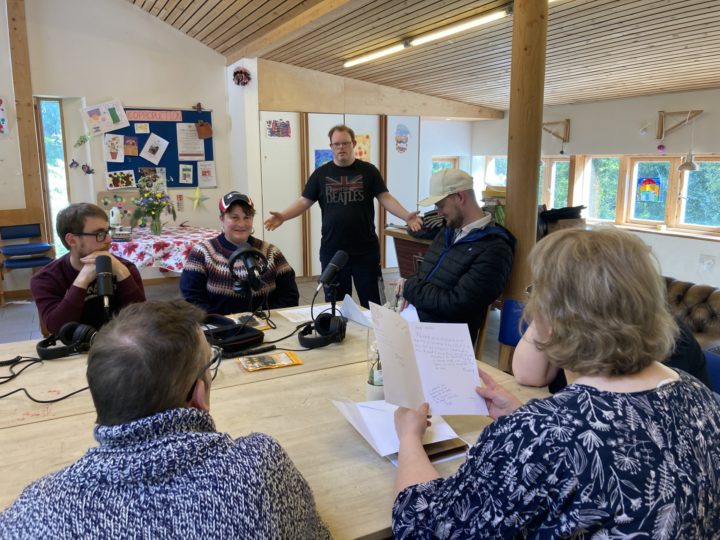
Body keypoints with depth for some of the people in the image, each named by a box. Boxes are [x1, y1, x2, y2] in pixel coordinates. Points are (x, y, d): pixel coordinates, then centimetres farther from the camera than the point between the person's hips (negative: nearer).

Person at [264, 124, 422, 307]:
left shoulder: (368, 171, 2)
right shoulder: (321, 173, 6)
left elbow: (385, 198, -2)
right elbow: (304, 202, 5)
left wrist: (406, 216, -18)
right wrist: (283, 216, -12)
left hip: (366, 249, -1)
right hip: (332, 250, 1)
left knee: (371, 301, 7)